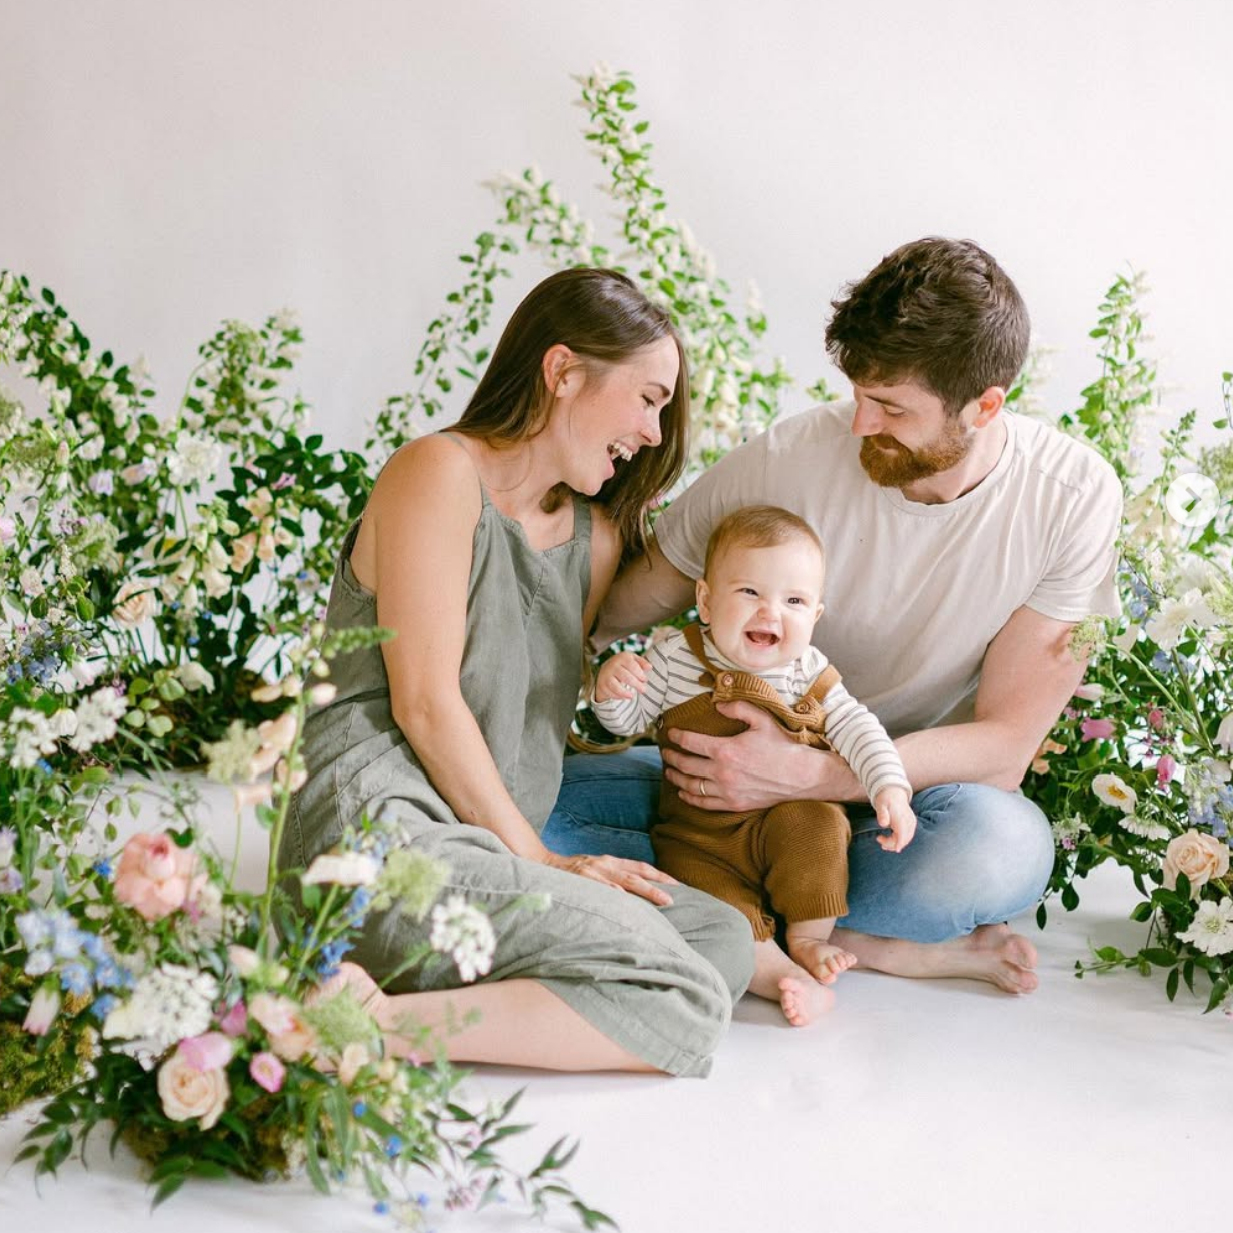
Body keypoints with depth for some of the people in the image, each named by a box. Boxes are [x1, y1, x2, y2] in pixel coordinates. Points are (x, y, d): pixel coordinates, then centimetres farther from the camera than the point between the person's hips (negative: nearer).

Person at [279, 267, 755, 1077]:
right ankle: (371, 1024, -22)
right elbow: (425, 703, -9)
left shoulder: (596, 538, 23)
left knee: (723, 937, -8)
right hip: (380, 827, -9)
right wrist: (536, 860, -8)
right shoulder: (441, 472, -2)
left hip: (488, 847, 9)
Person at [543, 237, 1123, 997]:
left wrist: (808, 773, -27)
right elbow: (616, 611, 1)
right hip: (758, 774, 2)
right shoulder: (786, 460, -13)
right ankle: (868, 943, -22)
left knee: (1003, 848, -39)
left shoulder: (1072, 497, -14)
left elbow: (1005, 741, -14)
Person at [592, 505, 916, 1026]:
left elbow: (857, 729, -3)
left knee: (815, 824, -29)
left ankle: (809, 938, -10)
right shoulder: (674, 657, -6)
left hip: (782, 824, 1)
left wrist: (890, 788, -20)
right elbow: (628, 720, 4)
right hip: (699, 841, -1)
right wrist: (611, 688, -19)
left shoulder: (809, 674, -4)